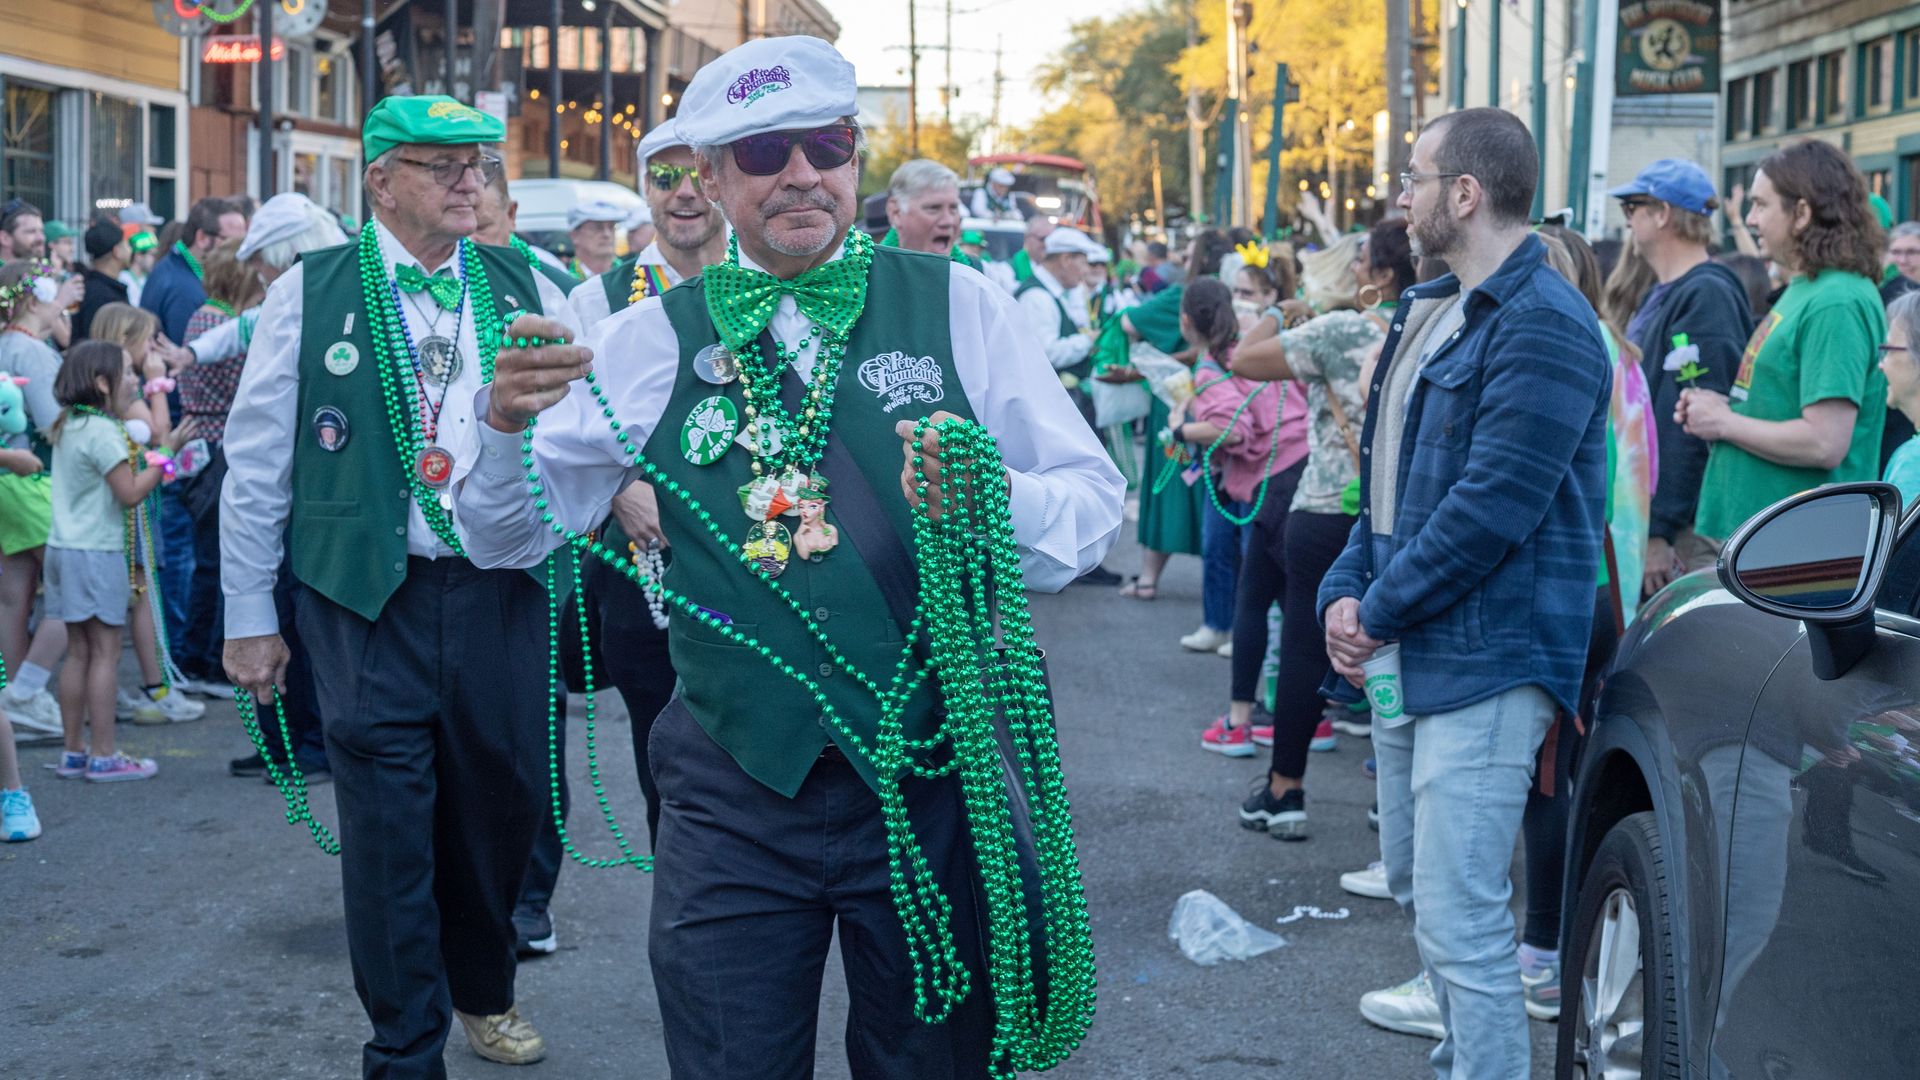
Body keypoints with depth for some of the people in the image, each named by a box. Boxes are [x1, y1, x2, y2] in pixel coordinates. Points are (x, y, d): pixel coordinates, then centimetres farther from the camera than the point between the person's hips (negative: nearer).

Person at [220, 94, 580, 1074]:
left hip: (501, 593, 3)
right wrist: (249, 616, 1)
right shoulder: (311, 292, -1)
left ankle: (483, 991, 38)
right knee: (388, 829, 0)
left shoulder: (523, 289, 7)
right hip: (368, 600, -3)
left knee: (504, 802, 12)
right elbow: (256, 461, 2)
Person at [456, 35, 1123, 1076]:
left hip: (930, 778, 0)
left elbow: (1095, 501, -3)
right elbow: (510, 536, 2)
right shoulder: (652, 340, 2)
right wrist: (506, 422, -19)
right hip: (733, 792, 1)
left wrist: (994, 500, -24)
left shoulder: (955, 305, 0)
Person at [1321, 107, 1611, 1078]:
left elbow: (1491, 508, -23)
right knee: (1416, 885, 20)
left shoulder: (1541, 326, -17)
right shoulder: (1428, 311, 16)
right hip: (1408, 655, 10)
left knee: (1461, 921, -10)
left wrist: (1378, 611, -14)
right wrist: (1344, 592, 3)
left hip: (1485, 661, -10)